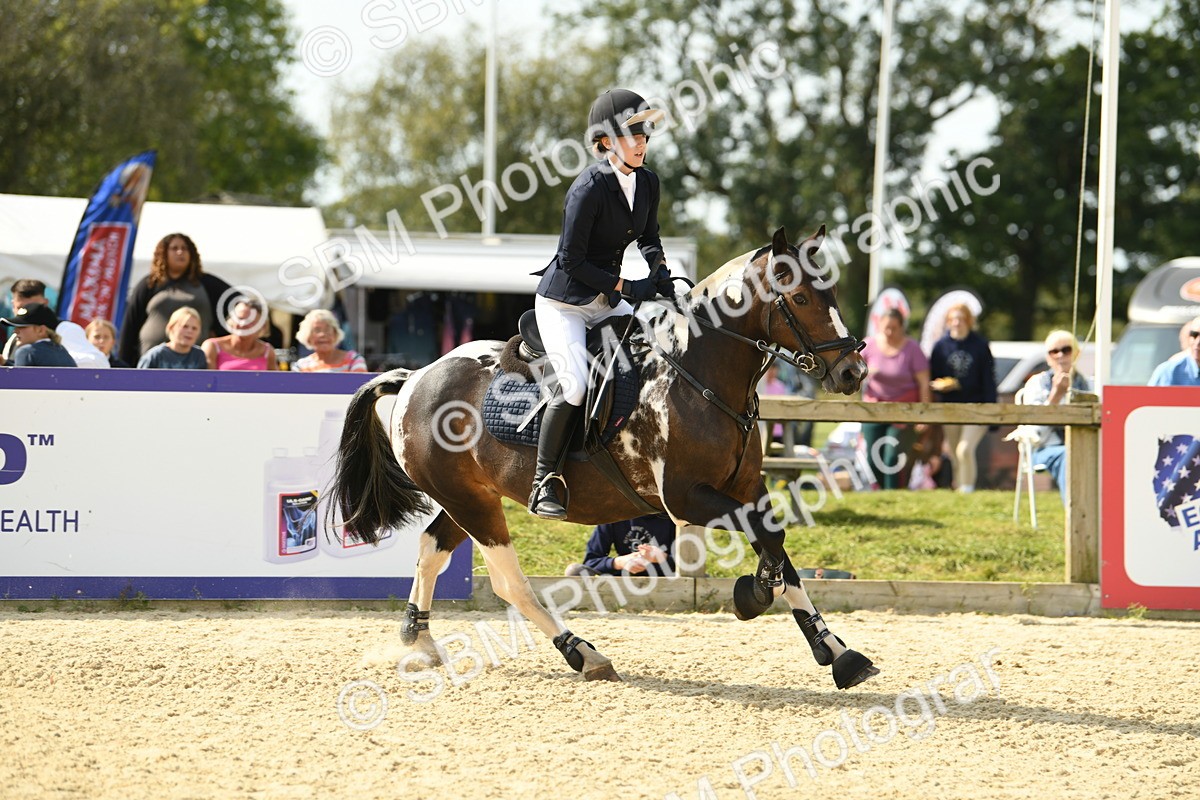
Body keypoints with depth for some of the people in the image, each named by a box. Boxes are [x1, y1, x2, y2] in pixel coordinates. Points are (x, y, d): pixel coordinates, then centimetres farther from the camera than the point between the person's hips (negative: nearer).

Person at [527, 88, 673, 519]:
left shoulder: (648, 182, 1)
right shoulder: (589, 188, -22)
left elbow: (648, 237, 18)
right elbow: (572, 259, -20)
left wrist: (659, 269, -3)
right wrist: (627, 287, -20)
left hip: (609, 303, 8)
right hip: (564, 302, -8)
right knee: (575, 384, -25)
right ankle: (544, 480, -14)